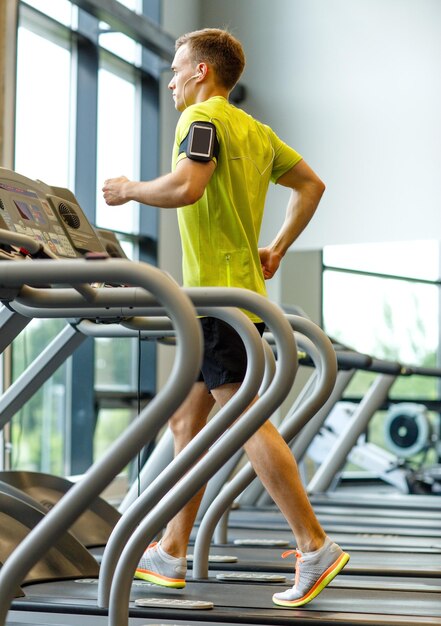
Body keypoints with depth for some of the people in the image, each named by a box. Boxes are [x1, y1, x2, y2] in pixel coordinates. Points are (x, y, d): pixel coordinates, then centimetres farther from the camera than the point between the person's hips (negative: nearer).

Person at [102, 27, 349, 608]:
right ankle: (170, 556, 16)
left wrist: (129, 188, -8)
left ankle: (315, 547, -11)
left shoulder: (204, 118, -8)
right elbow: (311, 184, 27)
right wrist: (277, 250, 25)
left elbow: (185, 186, -25)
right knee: (186, 420, 12)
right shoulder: (255, 131, 19)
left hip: (218, 290, -10)